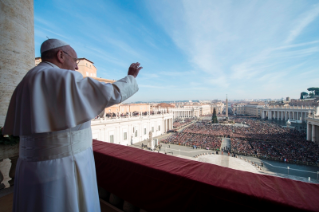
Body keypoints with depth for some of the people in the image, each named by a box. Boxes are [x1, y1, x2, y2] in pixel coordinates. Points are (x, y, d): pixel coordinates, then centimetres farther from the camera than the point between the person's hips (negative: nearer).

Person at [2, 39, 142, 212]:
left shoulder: (25, 83, 10)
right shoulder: (68, 78, -14)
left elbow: (15, 128, 14)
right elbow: (113, 94, -13)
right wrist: (131, 77, 4)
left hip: (33, 167, 8)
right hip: (66, 165, -7)